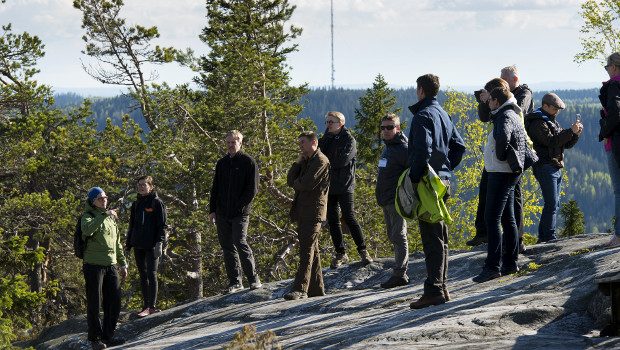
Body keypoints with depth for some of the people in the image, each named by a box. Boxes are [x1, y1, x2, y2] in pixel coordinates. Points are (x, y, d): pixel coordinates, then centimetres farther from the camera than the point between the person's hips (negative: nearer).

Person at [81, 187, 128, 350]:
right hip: (94, 266, -6)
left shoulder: (111, 218, 17)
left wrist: (122, 263, 22)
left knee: (114, 303, 6)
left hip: (111, 265, 7)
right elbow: (87, 230, -29)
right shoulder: (88, 217, -4)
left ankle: (108, 336, 17)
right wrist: (104, 215, -30)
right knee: (94, 304, -1)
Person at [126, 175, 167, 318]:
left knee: (151, 274, -7)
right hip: (138, 245, 6)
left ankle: (151, 306, -6)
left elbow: (162, 225, -6)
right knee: (143, 275, 9)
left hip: (151, 246, -6)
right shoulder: (136, 204, 15)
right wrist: (128, 243, 15)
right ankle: (146, 305, 13)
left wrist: (159, 242, -16)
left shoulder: (156, 202, -2)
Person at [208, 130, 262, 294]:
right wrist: (212, 210, 10)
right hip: (222, 213, 6)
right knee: (227, 246, 5)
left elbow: (252, 189, -5)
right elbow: (215, 188, 19)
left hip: (240, 213, -6)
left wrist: (240, 206, -13)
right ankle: (235, 282, 11)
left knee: (240, 242, -16)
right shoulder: (222, 163, 16)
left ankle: (254, 279, -7)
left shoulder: (248, 162, -1)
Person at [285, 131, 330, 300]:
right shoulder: (305, 161, 21)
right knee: (311, 250, 12)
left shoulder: (321, 161, -9)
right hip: (303, 211, 9)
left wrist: (296, 184, 1)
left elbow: (307, 183, -20)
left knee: (307, 249, -14)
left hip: (313, 211, -9)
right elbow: (290, 180, 12)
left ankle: (300, 289, -20)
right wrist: (298, 161, 3)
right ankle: (316, 288, 17)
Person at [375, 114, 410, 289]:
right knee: (393, 236, 12)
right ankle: (400, 272, 17)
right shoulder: (387, 148, 17)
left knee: (398, 236, -9)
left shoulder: (402, 149, -13)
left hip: (397, 201, -10)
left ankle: (399, 274, -9)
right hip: (386, 201, 10)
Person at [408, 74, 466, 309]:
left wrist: (415, 178, -17)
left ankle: (434, 291, -13)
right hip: (443, 180, 9)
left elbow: (422, 150, -23)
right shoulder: (443, 115, 17)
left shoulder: (423, 116, -12)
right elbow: (459, 146, 22)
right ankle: (441, 287, 20)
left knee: (431, 238, -11)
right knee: (440, 236, 14)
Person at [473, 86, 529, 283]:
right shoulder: (513, 116, 18)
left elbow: (502, 137, -36)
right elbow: (523, 141, 32)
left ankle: (493, 266, -16)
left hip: (501, 173, -11)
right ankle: (510, 263, 20)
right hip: (510, 173, 11)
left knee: (492, 219, -12)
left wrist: (500, 156, -20)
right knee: (508, 218, 14)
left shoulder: (505, 117, -14)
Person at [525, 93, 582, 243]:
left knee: (554, 204, 10)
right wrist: (570, 131, -22)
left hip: (556, 167, 10)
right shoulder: (537, 123, -10)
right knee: (552, 203, -14)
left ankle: (545, 237, 13)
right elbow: (551, 141, -21)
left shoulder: (552, 122, 21)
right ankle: (548, 236, -14)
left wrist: (576, 134, -1)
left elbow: (566, 144, 18)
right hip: (545, 167, -10)